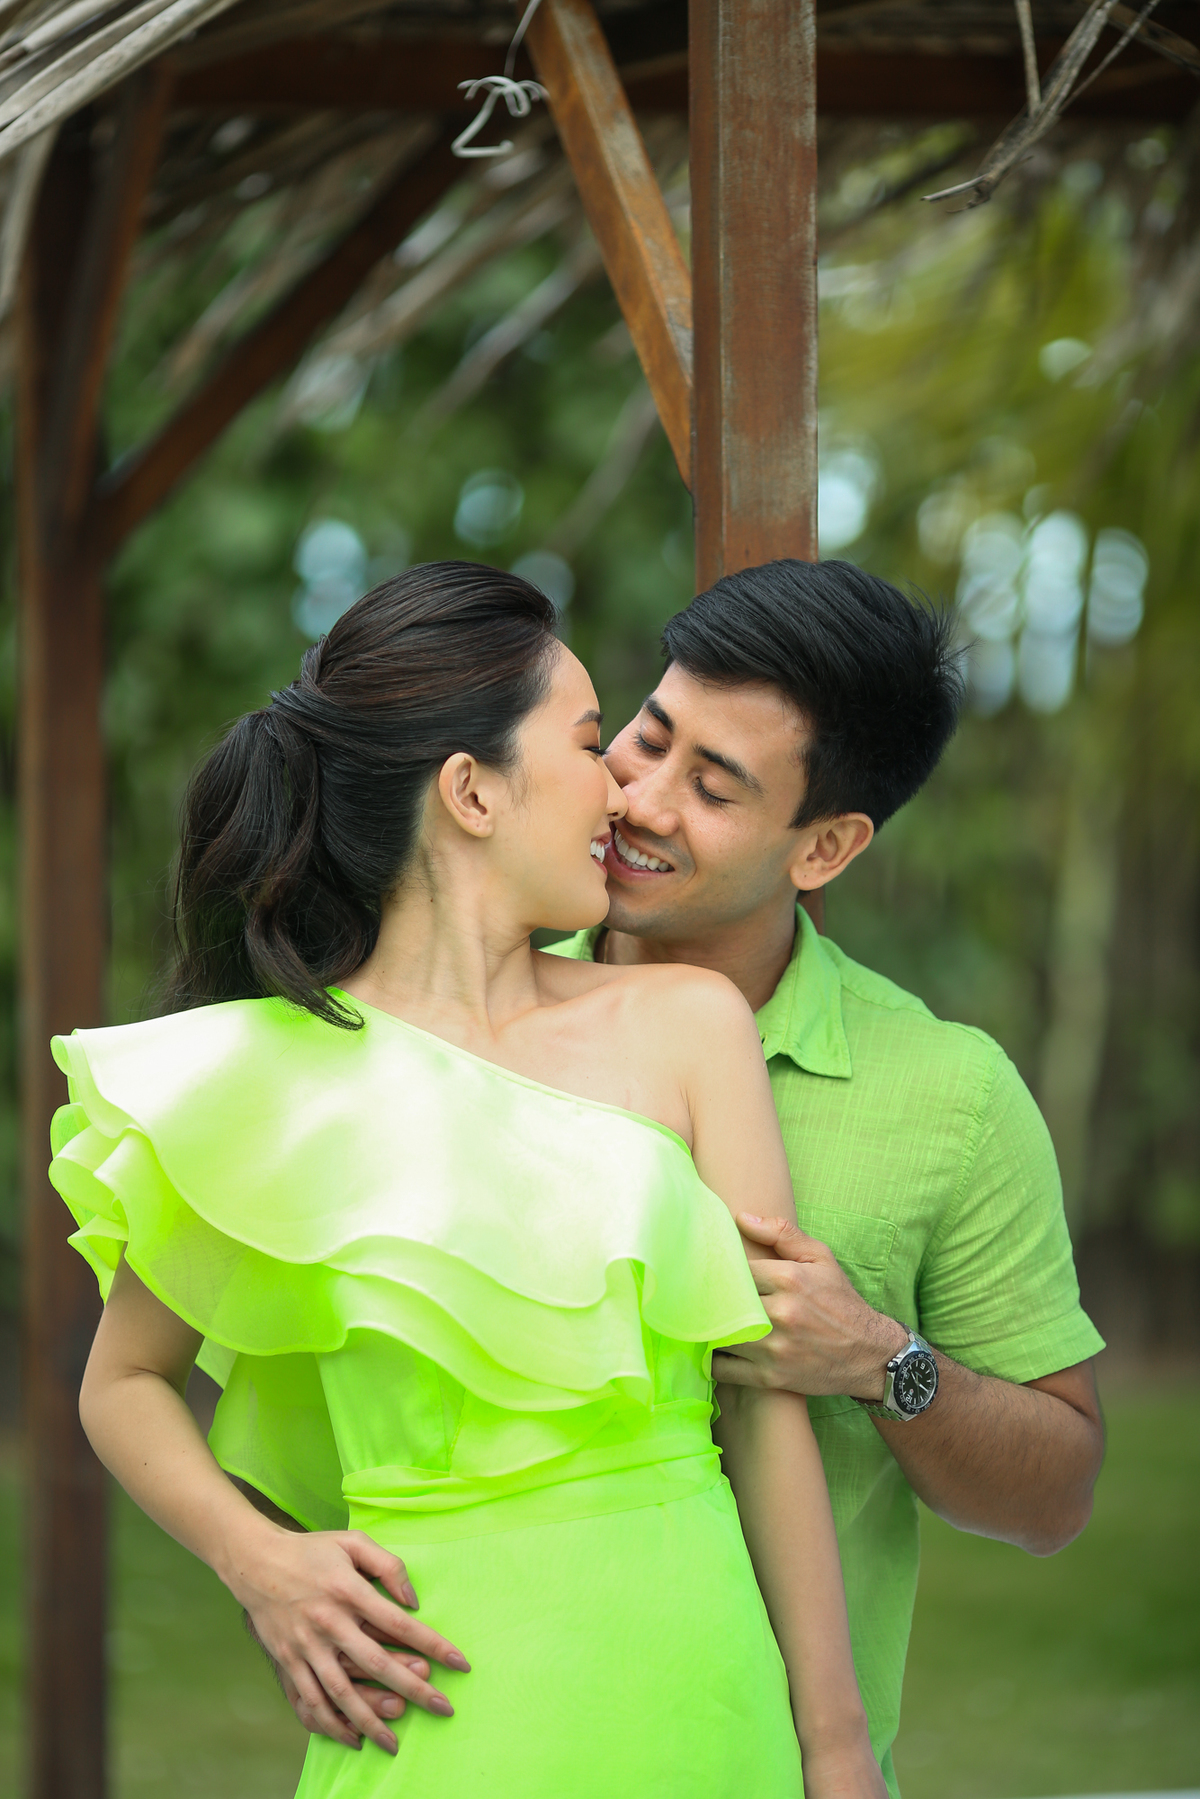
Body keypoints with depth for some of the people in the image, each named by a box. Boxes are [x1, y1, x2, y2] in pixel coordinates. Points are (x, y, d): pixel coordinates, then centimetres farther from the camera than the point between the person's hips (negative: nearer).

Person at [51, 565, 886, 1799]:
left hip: (694, 1684, 2)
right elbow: (124, 1382, 11)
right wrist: (258, 1563, -8)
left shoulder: (685, 1025, 4)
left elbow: (766, 1392, 4)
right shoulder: (267, 1081, -2)